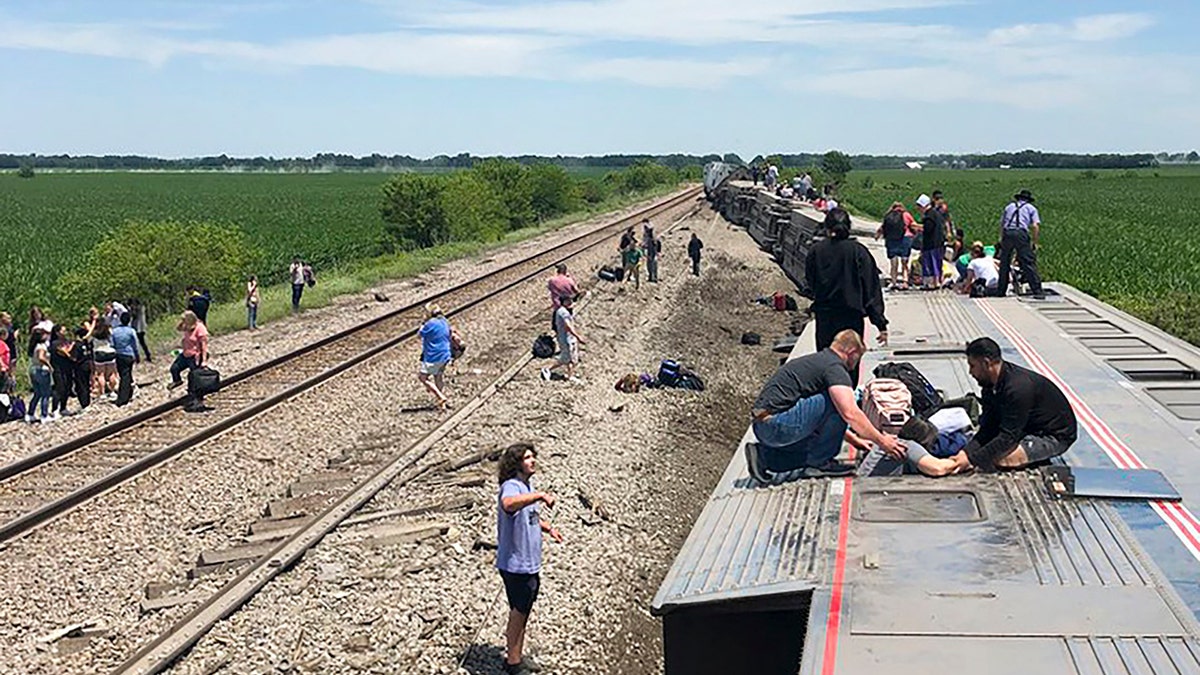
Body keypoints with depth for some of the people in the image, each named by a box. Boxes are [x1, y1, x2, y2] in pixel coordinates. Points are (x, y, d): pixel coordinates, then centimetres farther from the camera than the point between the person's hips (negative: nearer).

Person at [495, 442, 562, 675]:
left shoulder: (528, 486, 10)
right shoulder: (511, 487, -21)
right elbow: (508, 504, -47)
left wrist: (548, 528, 15)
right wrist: (540, 495, -52)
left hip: (530, 564, 9)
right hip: (516, 565, -9)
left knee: (523, 612, 19)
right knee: (518, 613, 3)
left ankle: (518, 655, 33)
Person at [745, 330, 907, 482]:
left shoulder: (815, 360, 25)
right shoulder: (834, 367, -7)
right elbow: (850, 414, -18)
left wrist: (853, 439, 39)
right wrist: (881, 441, -7)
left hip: (762, 427, 10)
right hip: (778, 424, -10)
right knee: (837, 402, -9)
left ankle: (763, 455, 12)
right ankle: (818, 463, 1)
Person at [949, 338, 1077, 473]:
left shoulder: (1018, 388, -31)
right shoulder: (991, 385, -3)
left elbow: (1008, 437, -31)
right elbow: (987, 429, -3)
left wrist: (971, 459, -31)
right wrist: (966, 451, -19)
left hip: (1056, 436, -9)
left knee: (1001, 458, -27)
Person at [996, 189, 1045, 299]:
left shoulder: (1009, 206, 27)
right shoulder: (1031, 208, 17)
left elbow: (1001, 223, 25)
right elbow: (1035, 226, 5)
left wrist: (1001, 238, 33)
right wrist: (1034, 242, 10)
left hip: (1007, 233, 3)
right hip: (1021, 233, -3)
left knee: (1004, 263, 13)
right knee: (1029, 263, -4)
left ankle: (1001, 291, 18)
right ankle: (1037, 291, -8)